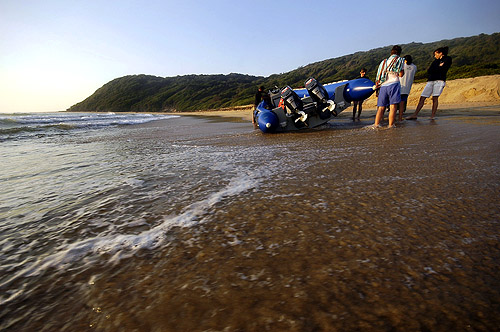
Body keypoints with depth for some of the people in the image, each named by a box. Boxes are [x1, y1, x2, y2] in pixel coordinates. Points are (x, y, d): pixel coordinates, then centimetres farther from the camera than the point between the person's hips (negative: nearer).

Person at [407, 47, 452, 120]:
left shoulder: (447, 59, 10)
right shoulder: (436, 61, 26)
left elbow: (442, 70, -5)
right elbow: (429, 71, 11)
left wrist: (434, 69, 3)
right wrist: (438, 67, 0)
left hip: (439, 80, -5)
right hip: (430, 81, 5)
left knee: (435, 98, -14)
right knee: (422, 98, -5)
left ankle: (433, 116, -11)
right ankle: (414, 115, -8)